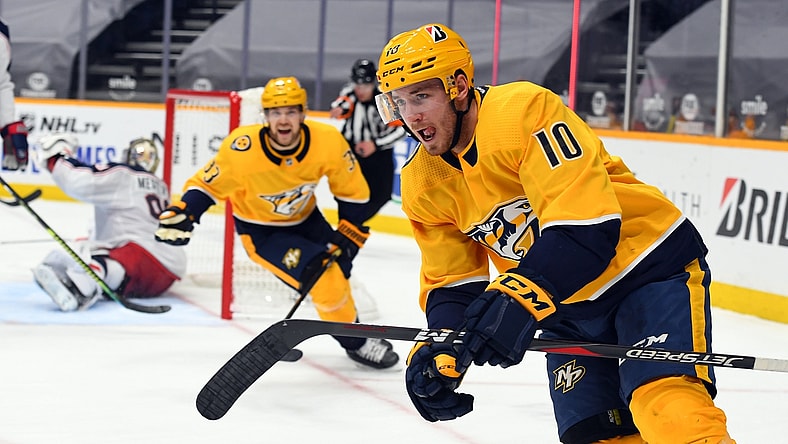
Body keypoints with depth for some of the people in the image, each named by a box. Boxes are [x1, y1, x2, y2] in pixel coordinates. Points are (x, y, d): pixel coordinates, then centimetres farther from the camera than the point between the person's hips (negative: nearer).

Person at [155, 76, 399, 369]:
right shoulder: (242, 149, -32)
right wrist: (182, 213, -33)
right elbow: (208, 184, -18)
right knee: (324, 278, -21)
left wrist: (348, 233, -11)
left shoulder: (328, 141, -25)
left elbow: (352, 190, -9)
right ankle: (356, 343, 0)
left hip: (304, 219, 4)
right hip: (260, 230, -4)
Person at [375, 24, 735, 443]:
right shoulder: (423, 186, 1)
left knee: (670, 410, -28)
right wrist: (438, 350, -12)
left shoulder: (523, 110, -23)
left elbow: (585, 219, -31)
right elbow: (452, 281, 7)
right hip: (568, 306, 7)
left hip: (651, 266, -7)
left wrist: (519, 298, -40)